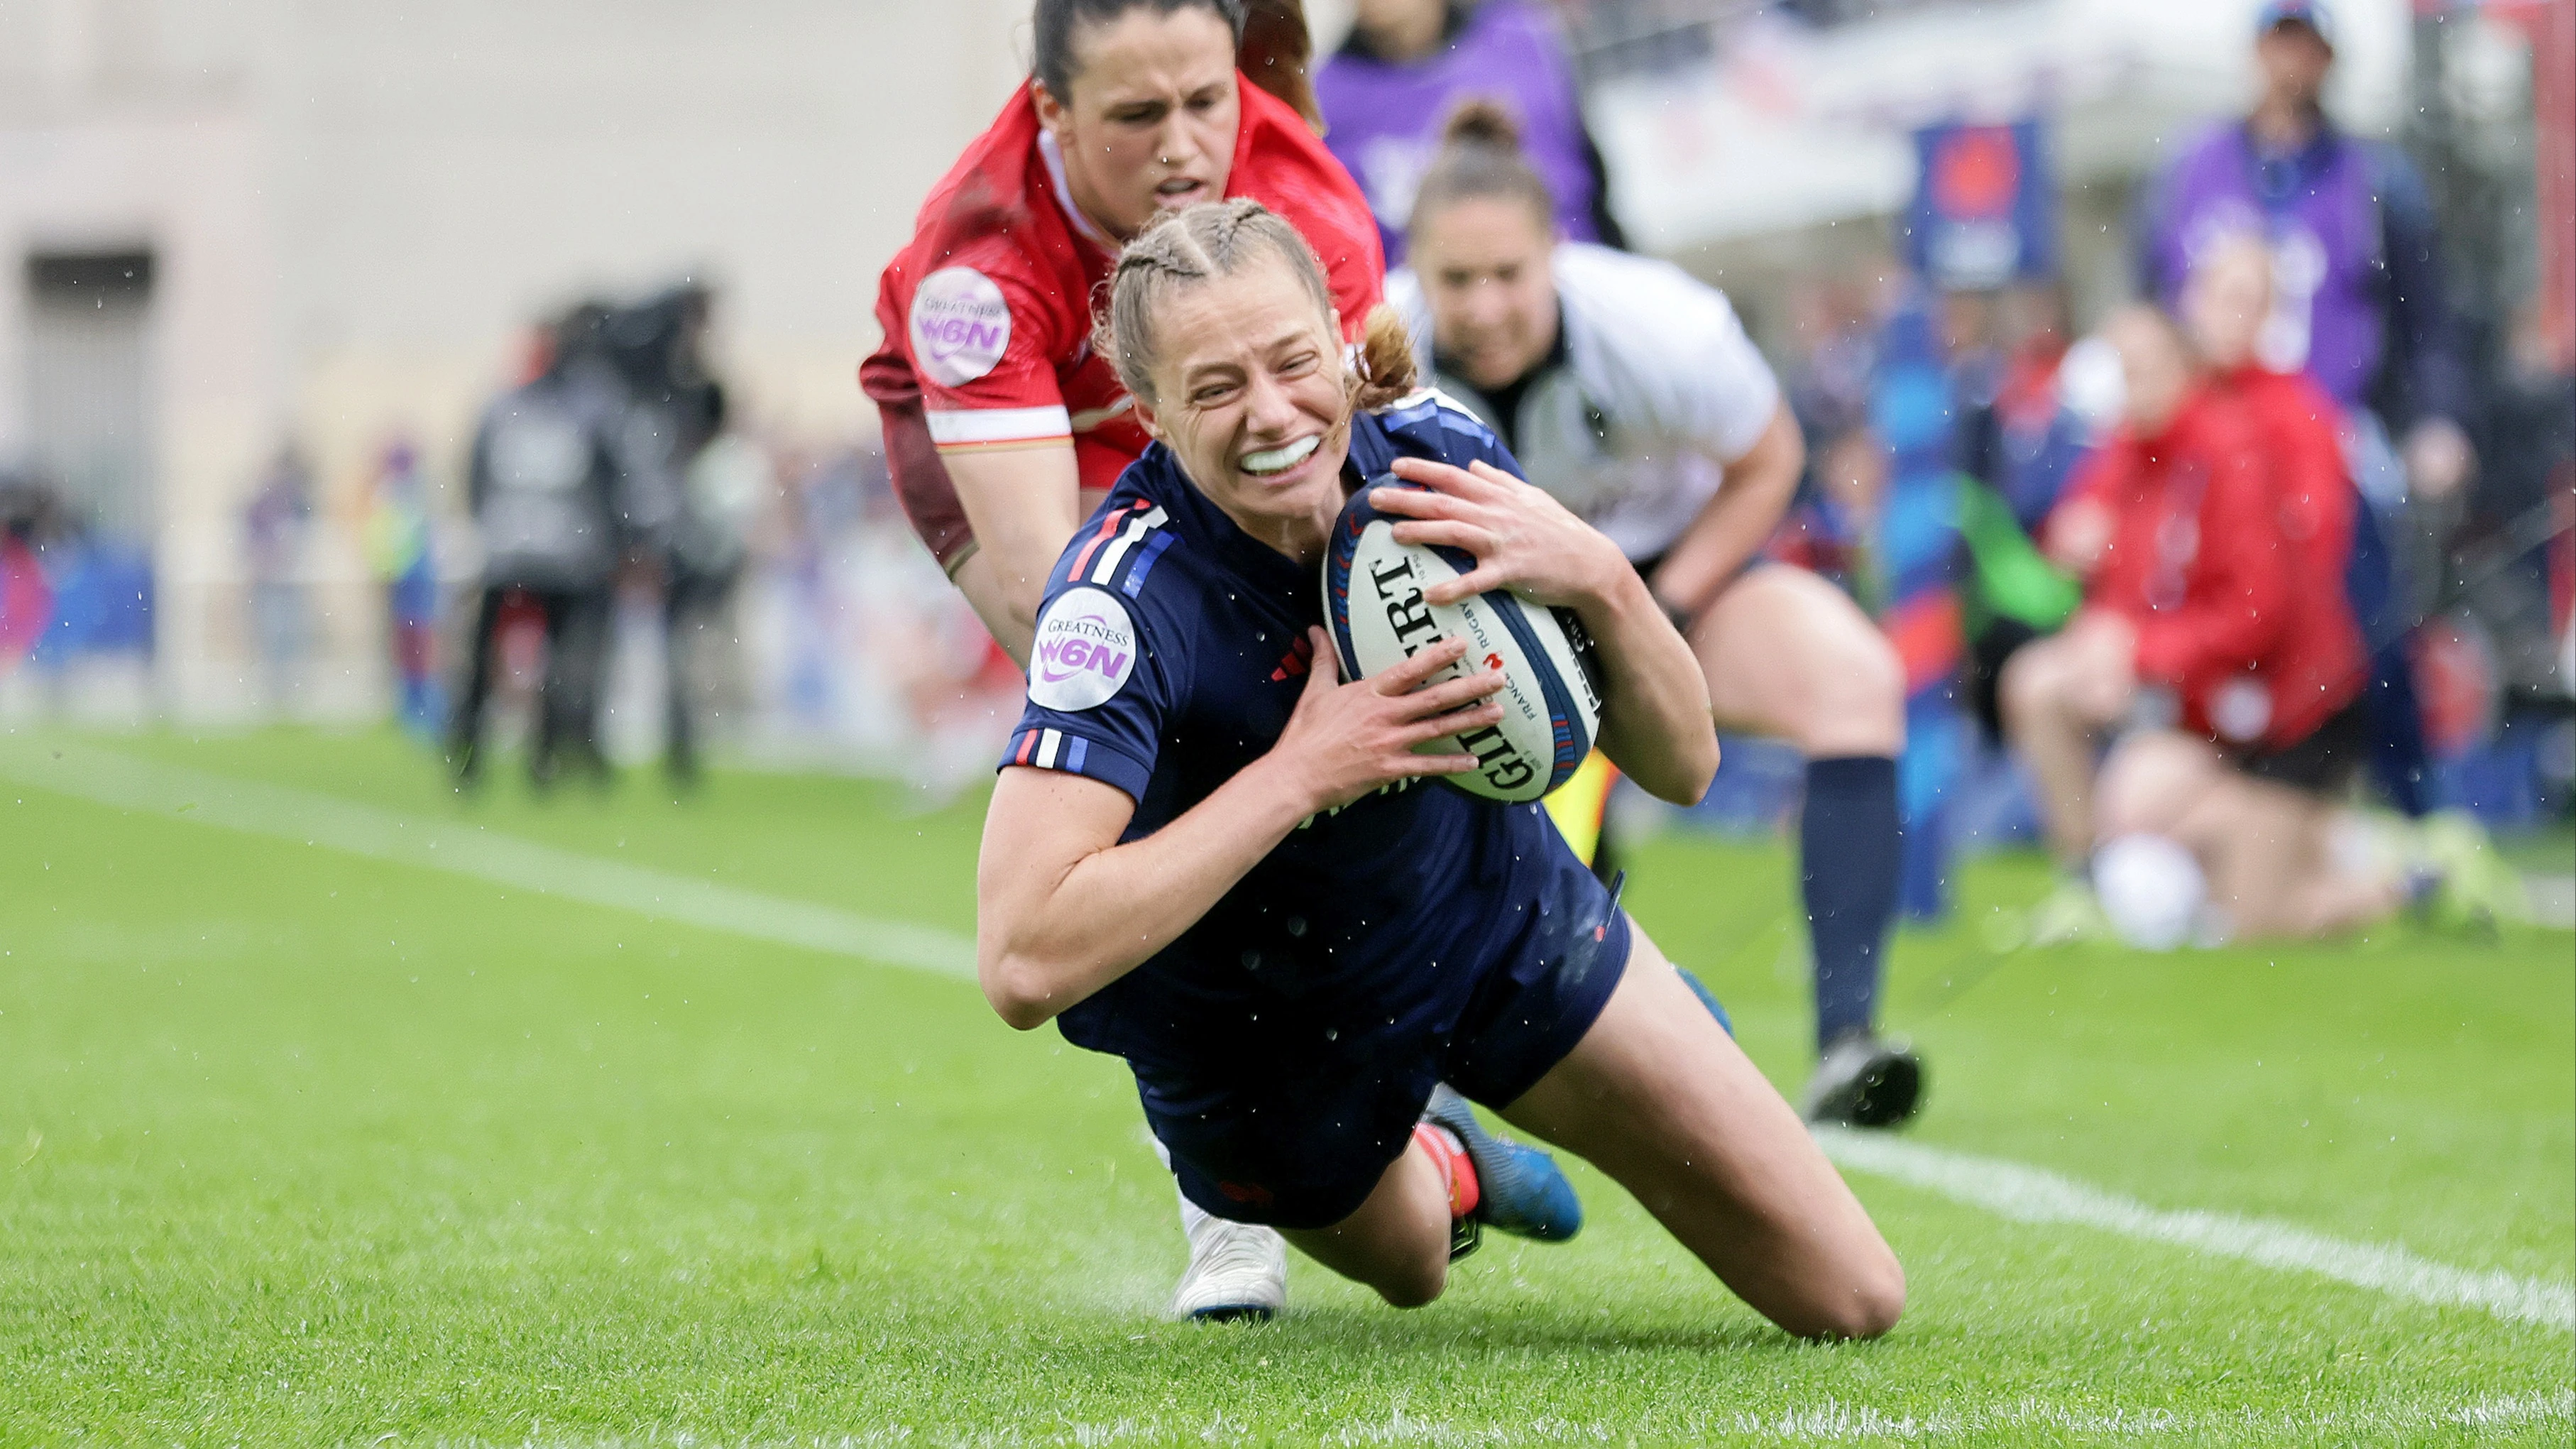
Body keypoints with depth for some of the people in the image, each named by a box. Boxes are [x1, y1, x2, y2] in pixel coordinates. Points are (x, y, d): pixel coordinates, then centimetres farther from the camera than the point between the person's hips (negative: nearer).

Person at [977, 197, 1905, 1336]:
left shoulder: (1434, 453, -22)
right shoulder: (1126, 598, -36)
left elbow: (1681, 766, -16)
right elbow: (1024, 962, -45)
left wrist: (1599, 579, -36)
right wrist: (1299, 773, -44)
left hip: (1493, 904, 3)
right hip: (1254, 1030, -3)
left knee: (1851, 1300, 6)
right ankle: (1437, 1166, 59)